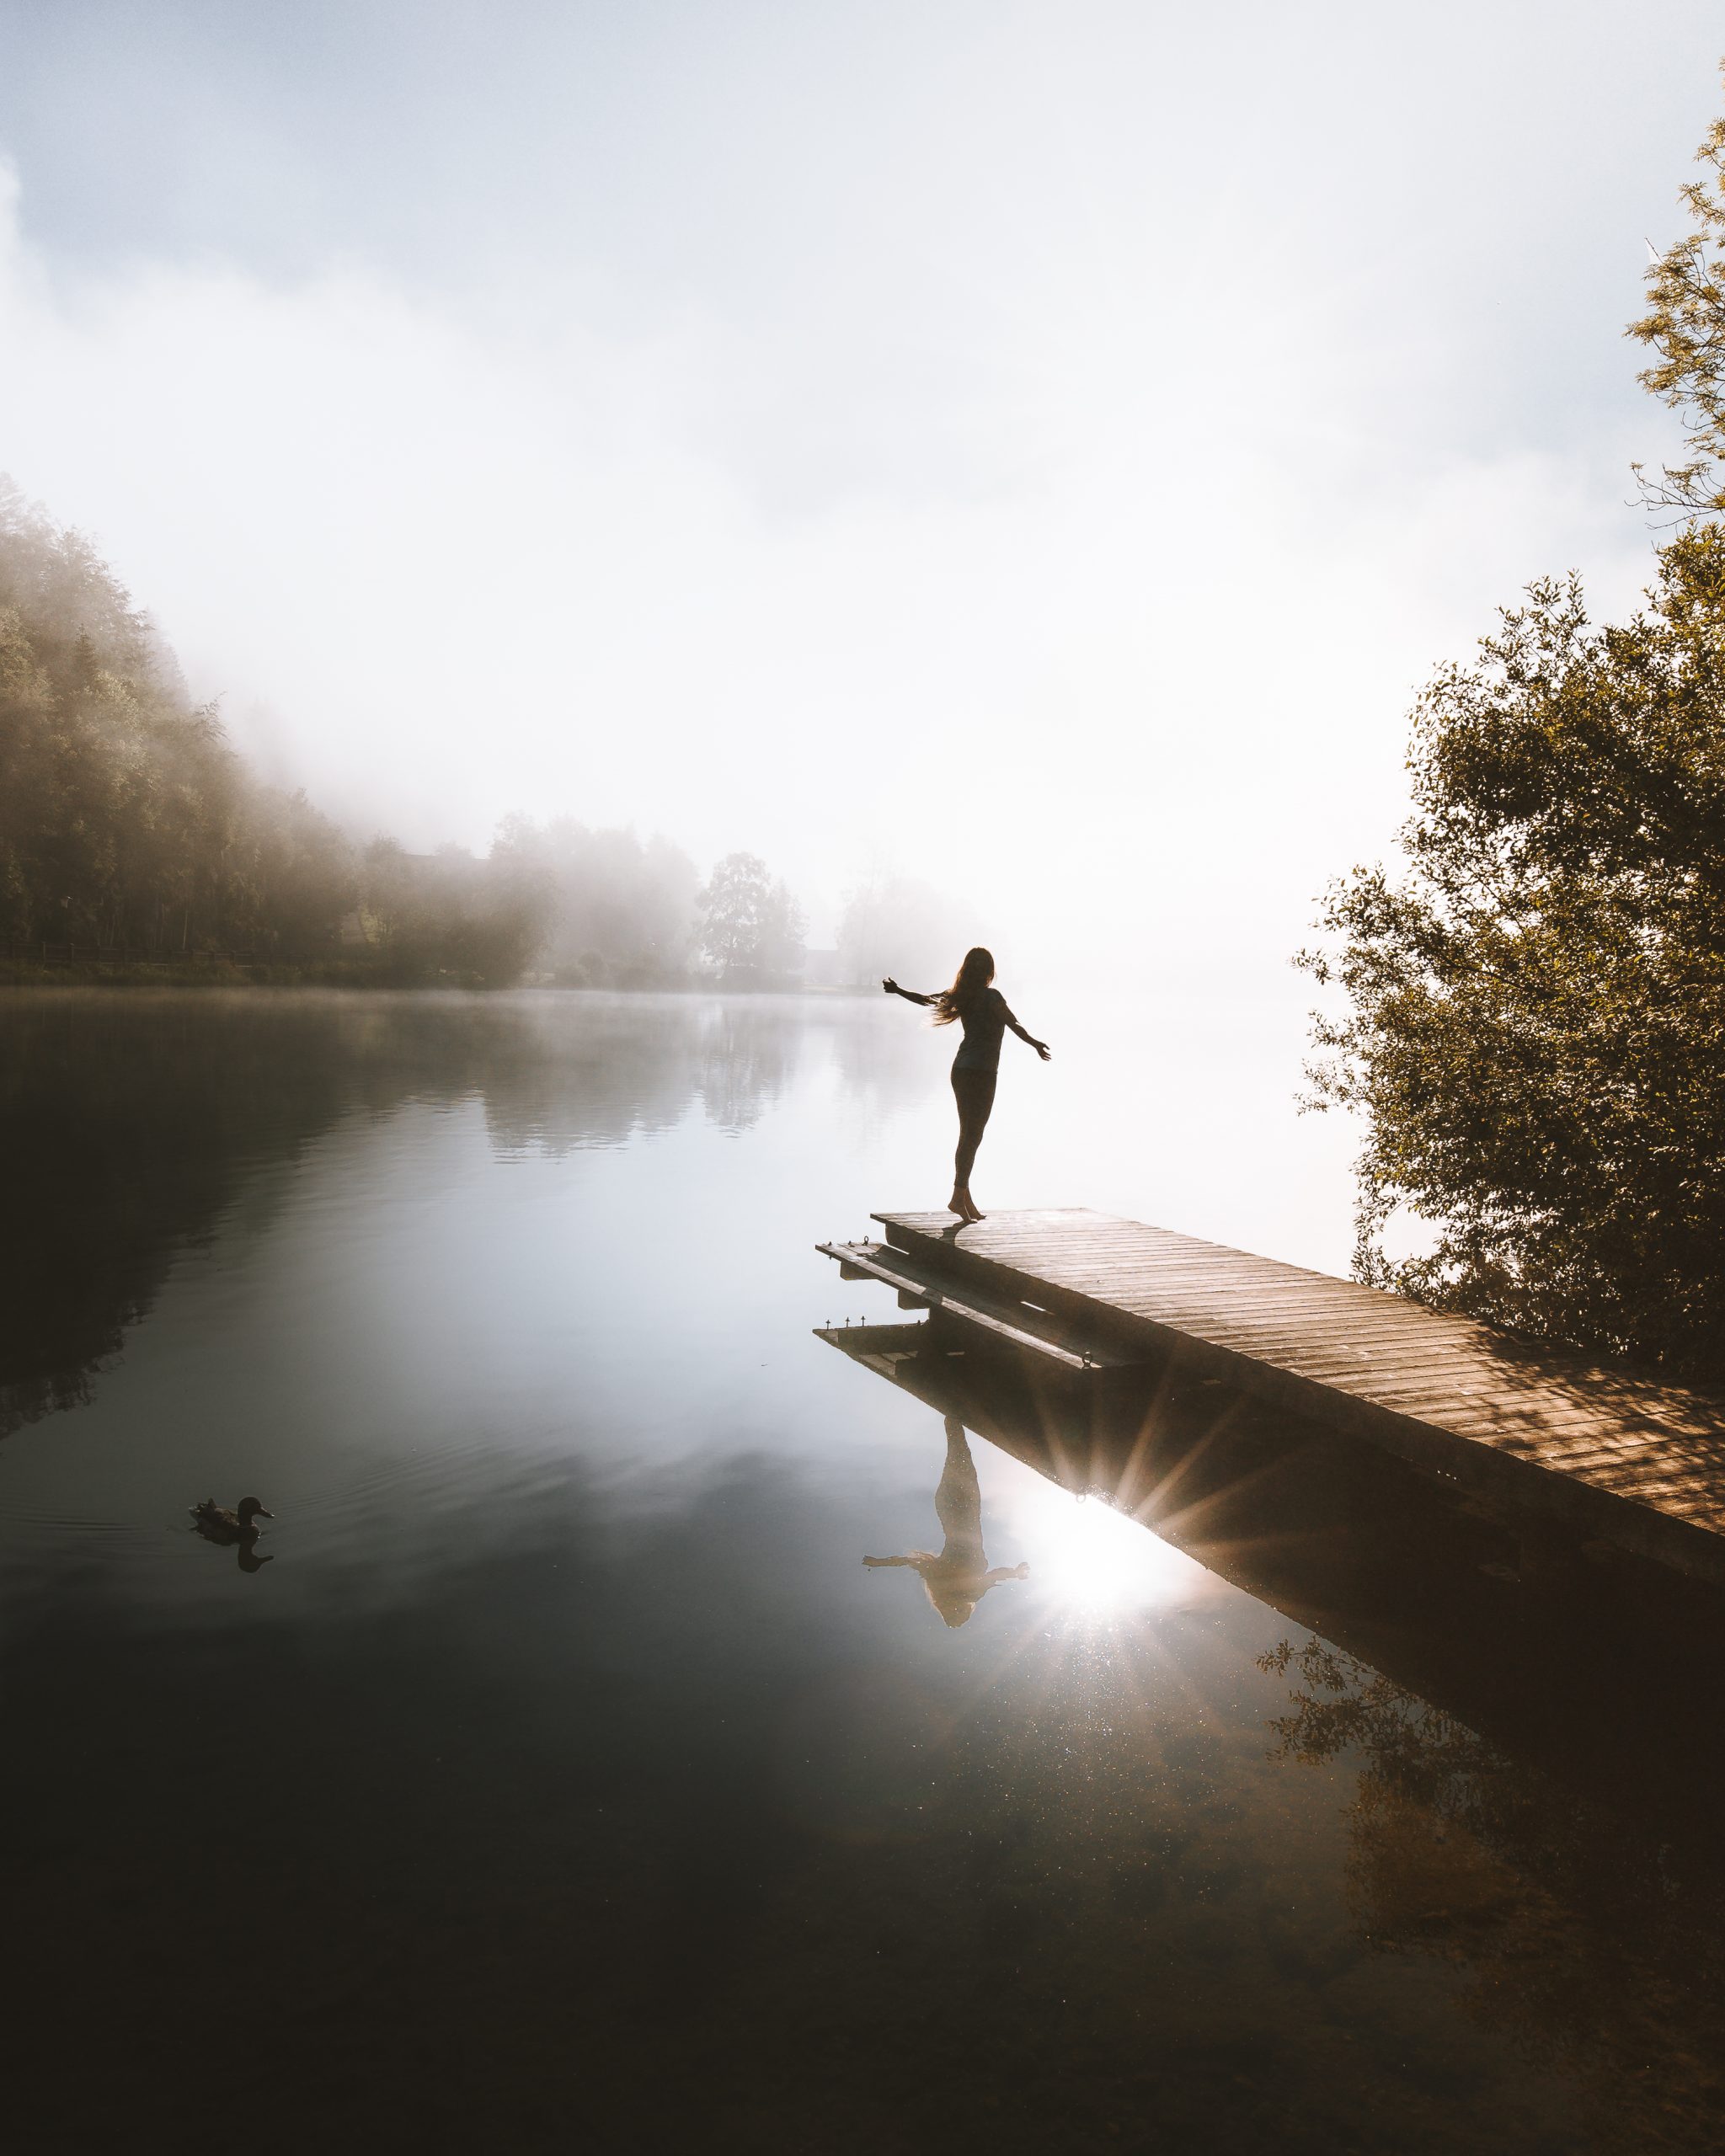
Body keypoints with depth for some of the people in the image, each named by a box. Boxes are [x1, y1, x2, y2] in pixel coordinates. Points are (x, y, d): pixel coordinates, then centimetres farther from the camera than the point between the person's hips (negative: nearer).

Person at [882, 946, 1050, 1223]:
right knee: (972, 1136, -3)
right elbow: (1013, 1024, -25)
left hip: (961, 1070, 7)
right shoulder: (991, 997, -13)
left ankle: (964, 1194, 20)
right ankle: (958, 1196, -5)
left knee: (968, 1134, 14)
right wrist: (1034, 1043, -32)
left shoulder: (959, 995, 5)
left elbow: (926, 999, 12)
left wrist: (897, 990, 24)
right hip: (982, 1072, -7)